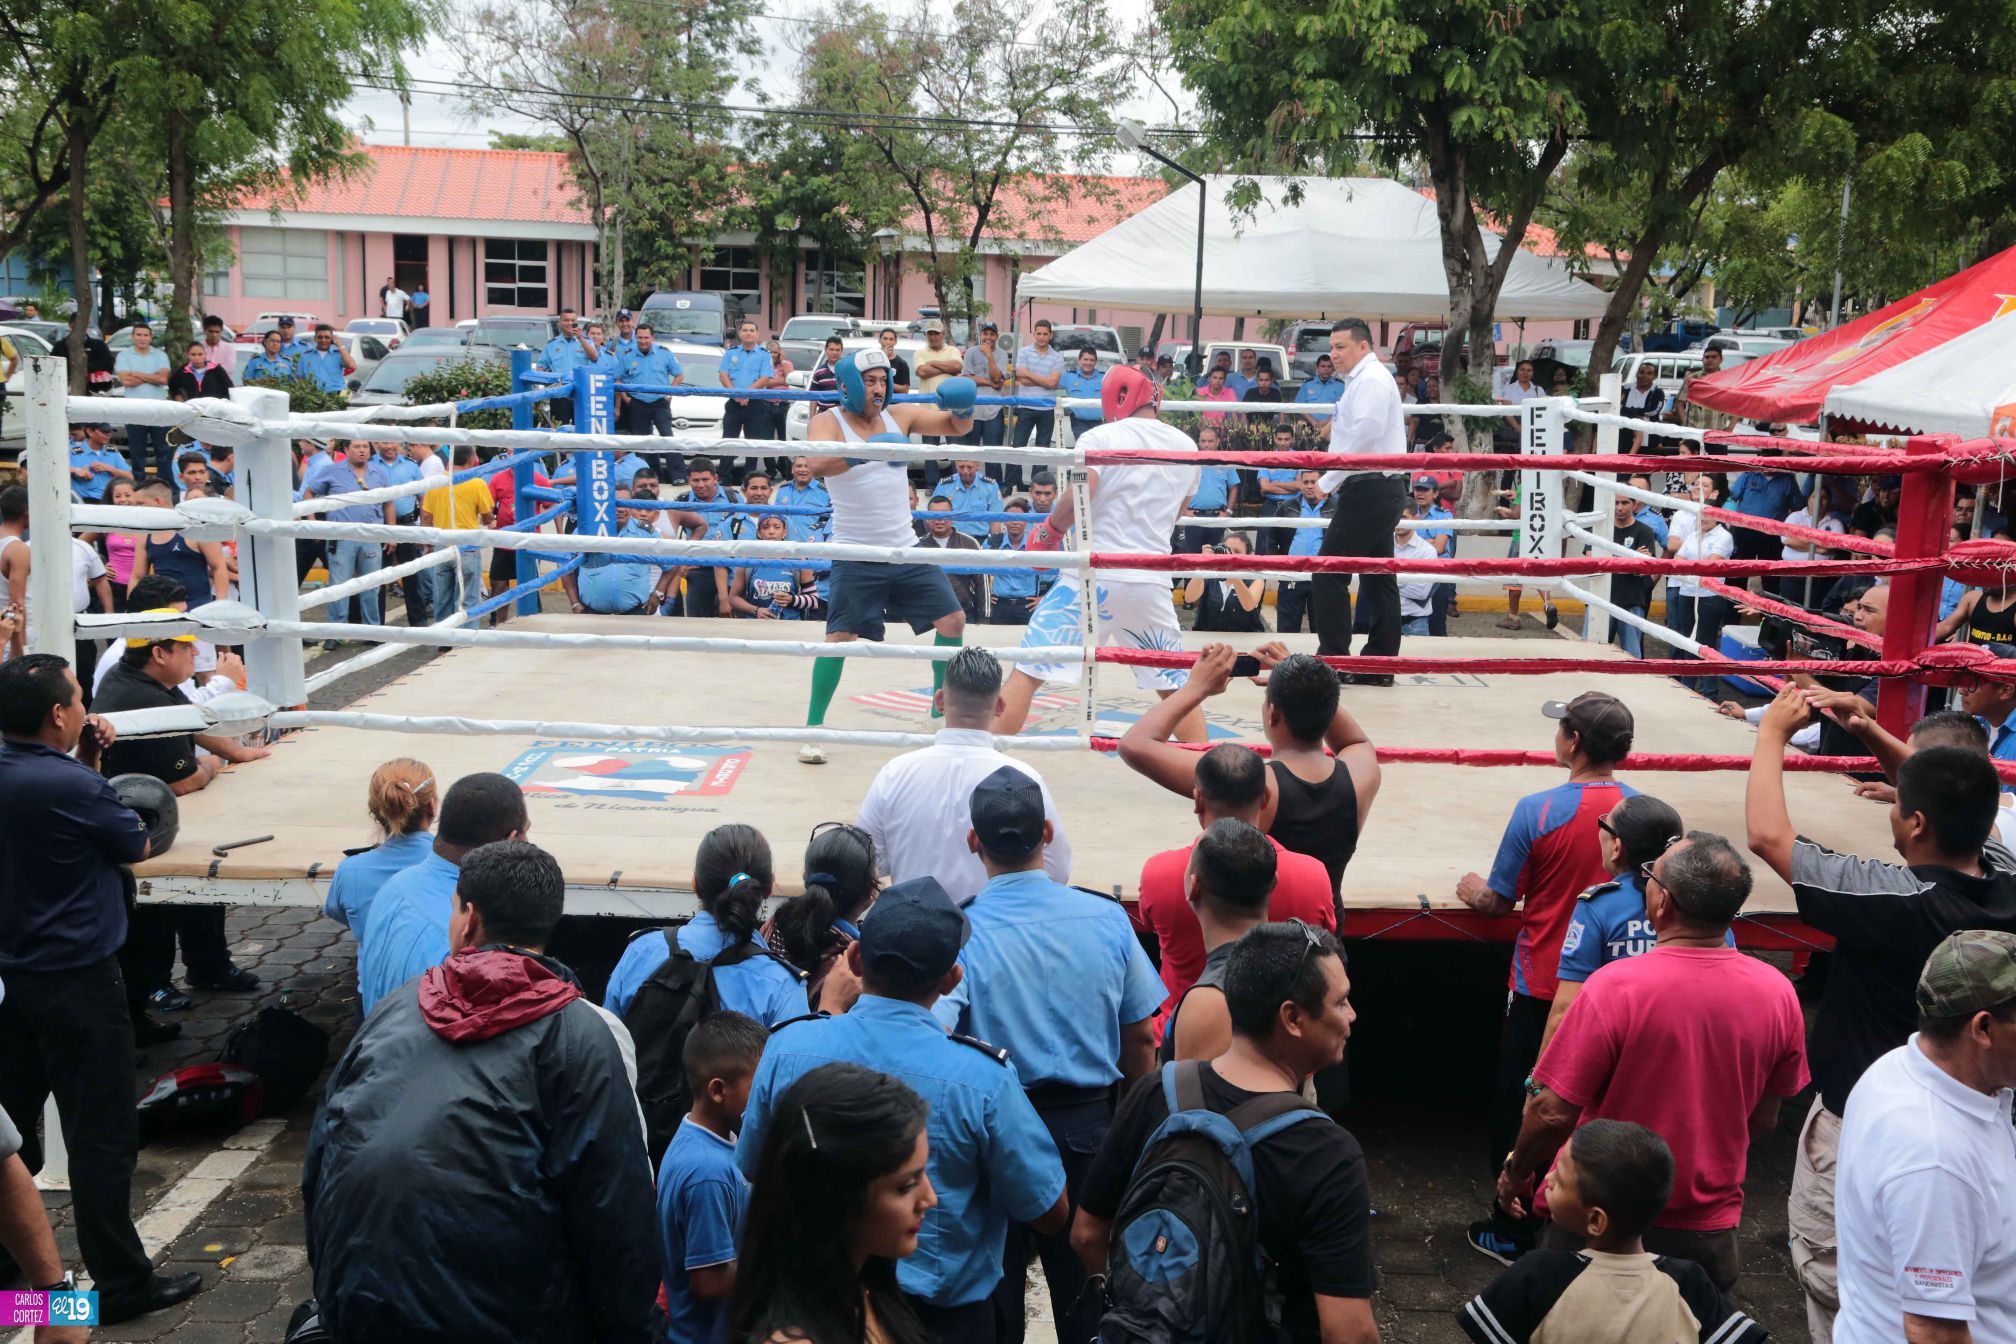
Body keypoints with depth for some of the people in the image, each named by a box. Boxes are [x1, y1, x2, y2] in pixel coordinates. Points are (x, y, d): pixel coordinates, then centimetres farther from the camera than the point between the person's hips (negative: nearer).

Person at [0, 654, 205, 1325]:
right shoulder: (72, 787, -23)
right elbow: (137, 846, -7)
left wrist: (85, 763, 3)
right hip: (76, 983, -8)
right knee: (102, 1137, 1)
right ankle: (122, 1283, 8)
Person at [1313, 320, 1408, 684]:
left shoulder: (1371, 380, -12)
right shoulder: (1364, 380, 19)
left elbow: (1365, 434, -23)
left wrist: (1328, 482, -18)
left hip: (1369, 491, -11)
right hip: (1377, 490, 11)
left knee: (1330, 575, -8)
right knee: (1378, 578, 10)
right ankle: (1379, 664, 13)